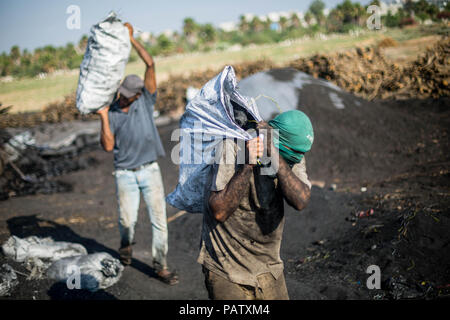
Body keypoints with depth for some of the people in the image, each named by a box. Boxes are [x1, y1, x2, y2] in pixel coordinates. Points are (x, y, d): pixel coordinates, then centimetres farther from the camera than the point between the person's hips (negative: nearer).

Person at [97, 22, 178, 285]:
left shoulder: (146, 101, 0)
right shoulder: (112, 113, 0)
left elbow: (151, 64, -8)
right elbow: (108, 146, -10)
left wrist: (131, 38, -9)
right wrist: (103, 117, -16)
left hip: (150, 171, 0)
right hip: (125, 174, 0)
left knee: (159, 219, -2)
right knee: (127, 220, 7)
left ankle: (161, 266, 8)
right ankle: (126, 245, 41)